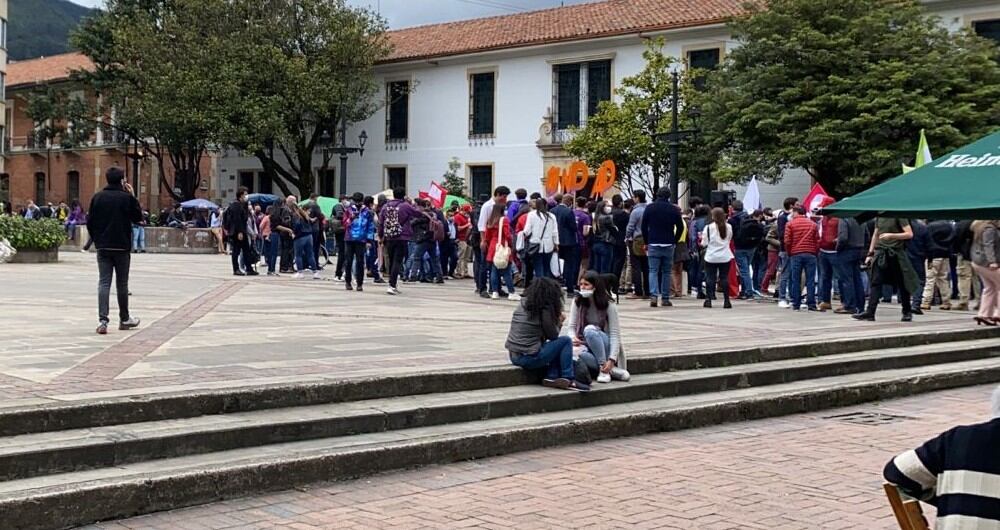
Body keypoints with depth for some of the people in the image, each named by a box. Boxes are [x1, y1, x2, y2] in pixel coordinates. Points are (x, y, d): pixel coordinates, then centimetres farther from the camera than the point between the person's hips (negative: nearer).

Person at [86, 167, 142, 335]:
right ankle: (124, 319, 22)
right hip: (122, 247, -2)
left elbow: (90, 223, 4)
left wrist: (97, 240, 16)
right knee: (122, 283, 10)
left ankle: (102, 320, -14)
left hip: (103, 247, 2)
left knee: (104, 282, 0)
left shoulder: (97, 197, 2)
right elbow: (138, 217, 2)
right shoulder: (126, 197, -8)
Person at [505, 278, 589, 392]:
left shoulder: (523, 304, 10)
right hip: (529, 358, -8)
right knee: (566, 341, 1)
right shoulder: (544, 310, -13)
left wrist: (557, 320, 12)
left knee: (556, 345, 24)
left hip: (513, 356, 8)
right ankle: (568, 380, 3)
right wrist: (559, 321, 12)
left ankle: (551, 376, 7)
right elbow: (553, 335, -3)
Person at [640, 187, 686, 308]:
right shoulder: (674, 209, 1)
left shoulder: (649, 208, 1)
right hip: (668, 245, 1)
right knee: (666, 272, 8)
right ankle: (665, 299, 9)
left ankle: (654, 295, -18)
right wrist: (674, 241, 13)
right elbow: (680, 227, 2)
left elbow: (644, 227, 2)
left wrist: (646, 242, 11)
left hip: (653, 244, -1)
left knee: (653, 271, -1)